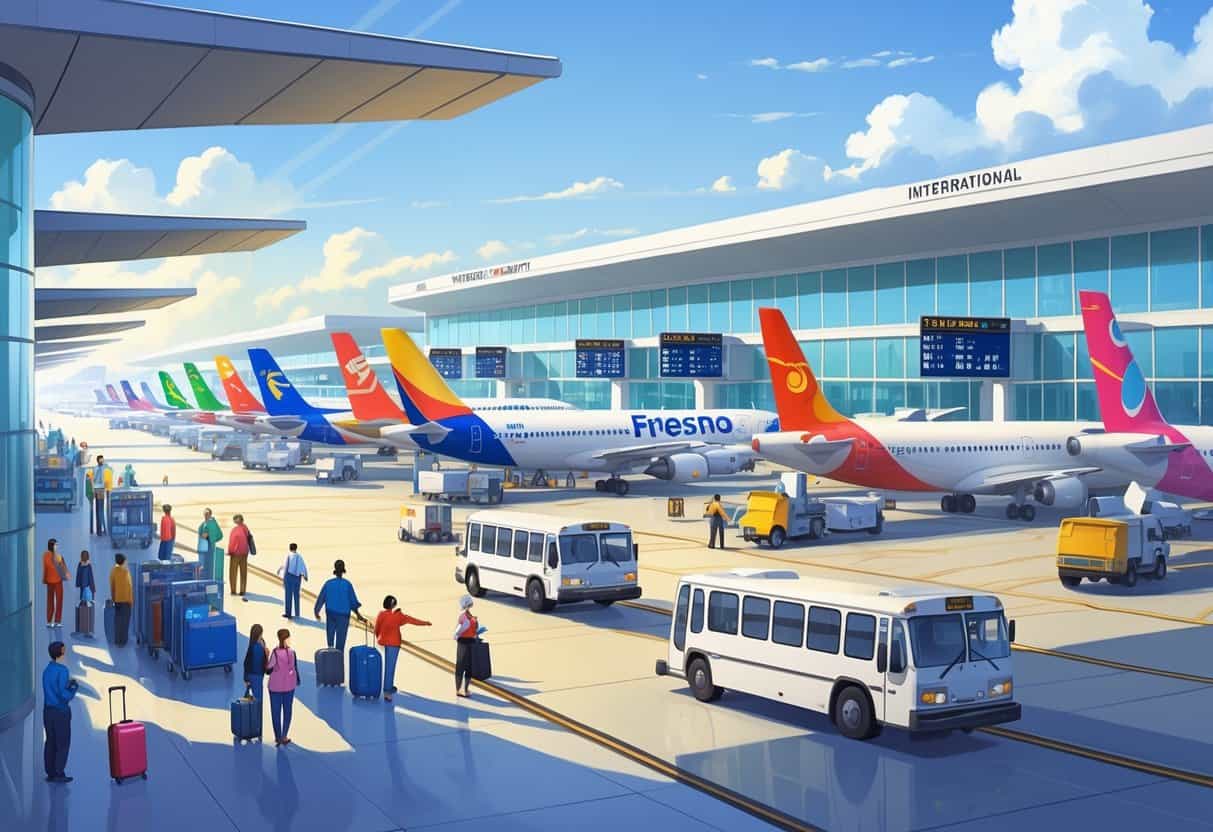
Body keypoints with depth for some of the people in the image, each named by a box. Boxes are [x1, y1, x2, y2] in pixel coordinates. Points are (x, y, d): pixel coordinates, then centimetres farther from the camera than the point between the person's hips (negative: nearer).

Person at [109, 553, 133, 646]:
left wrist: (112, 597, 15)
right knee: (125, 619, 1)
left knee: (117, 619, 14)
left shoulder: (113, 571, 0)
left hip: (117, 599, 5)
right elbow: (129, 586, -14)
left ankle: (117, 640, 16)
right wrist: (131, 599, -6)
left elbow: (112, 586, 5)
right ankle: (122, 641, 0)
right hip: (125, 598, -5)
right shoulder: (126, 571, -16)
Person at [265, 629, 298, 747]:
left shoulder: (275, 653, -16)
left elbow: (268, 670, -9)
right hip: (289, 686, 2)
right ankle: (284, 736, 14)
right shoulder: (292, 653, -10)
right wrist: (297, 681, 13)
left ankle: (278, 737, 13)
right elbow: (296, 668, -3)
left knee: (276, 712, 10)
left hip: (275, 687, -2)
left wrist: (267, 656, 4)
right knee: (287, 711, 14)